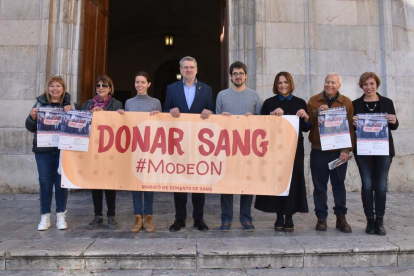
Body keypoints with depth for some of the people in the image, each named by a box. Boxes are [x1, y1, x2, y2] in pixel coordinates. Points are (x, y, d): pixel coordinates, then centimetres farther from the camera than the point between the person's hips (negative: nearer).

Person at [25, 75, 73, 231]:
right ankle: (45, 216, 16)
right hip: (43, 149, 1)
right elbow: (31, 128, 8)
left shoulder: (69, 104, 3)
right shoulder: (40, 103, 6)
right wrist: (32, 117, -12)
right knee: (45, 182, 5)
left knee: (61, 182, 5)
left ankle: (61, 215, 17)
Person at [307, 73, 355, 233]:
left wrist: (347, 150, -6)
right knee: (319, 185, 4)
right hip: (318, 150, 0)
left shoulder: (347, 102, 6)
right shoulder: (313, 101, 7)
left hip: (339, 151, 0)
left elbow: (351, 127, 2)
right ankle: (321, 218, 15)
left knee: (339, 184, 6)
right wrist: (317, 112, -16)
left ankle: (341, 217, 18)